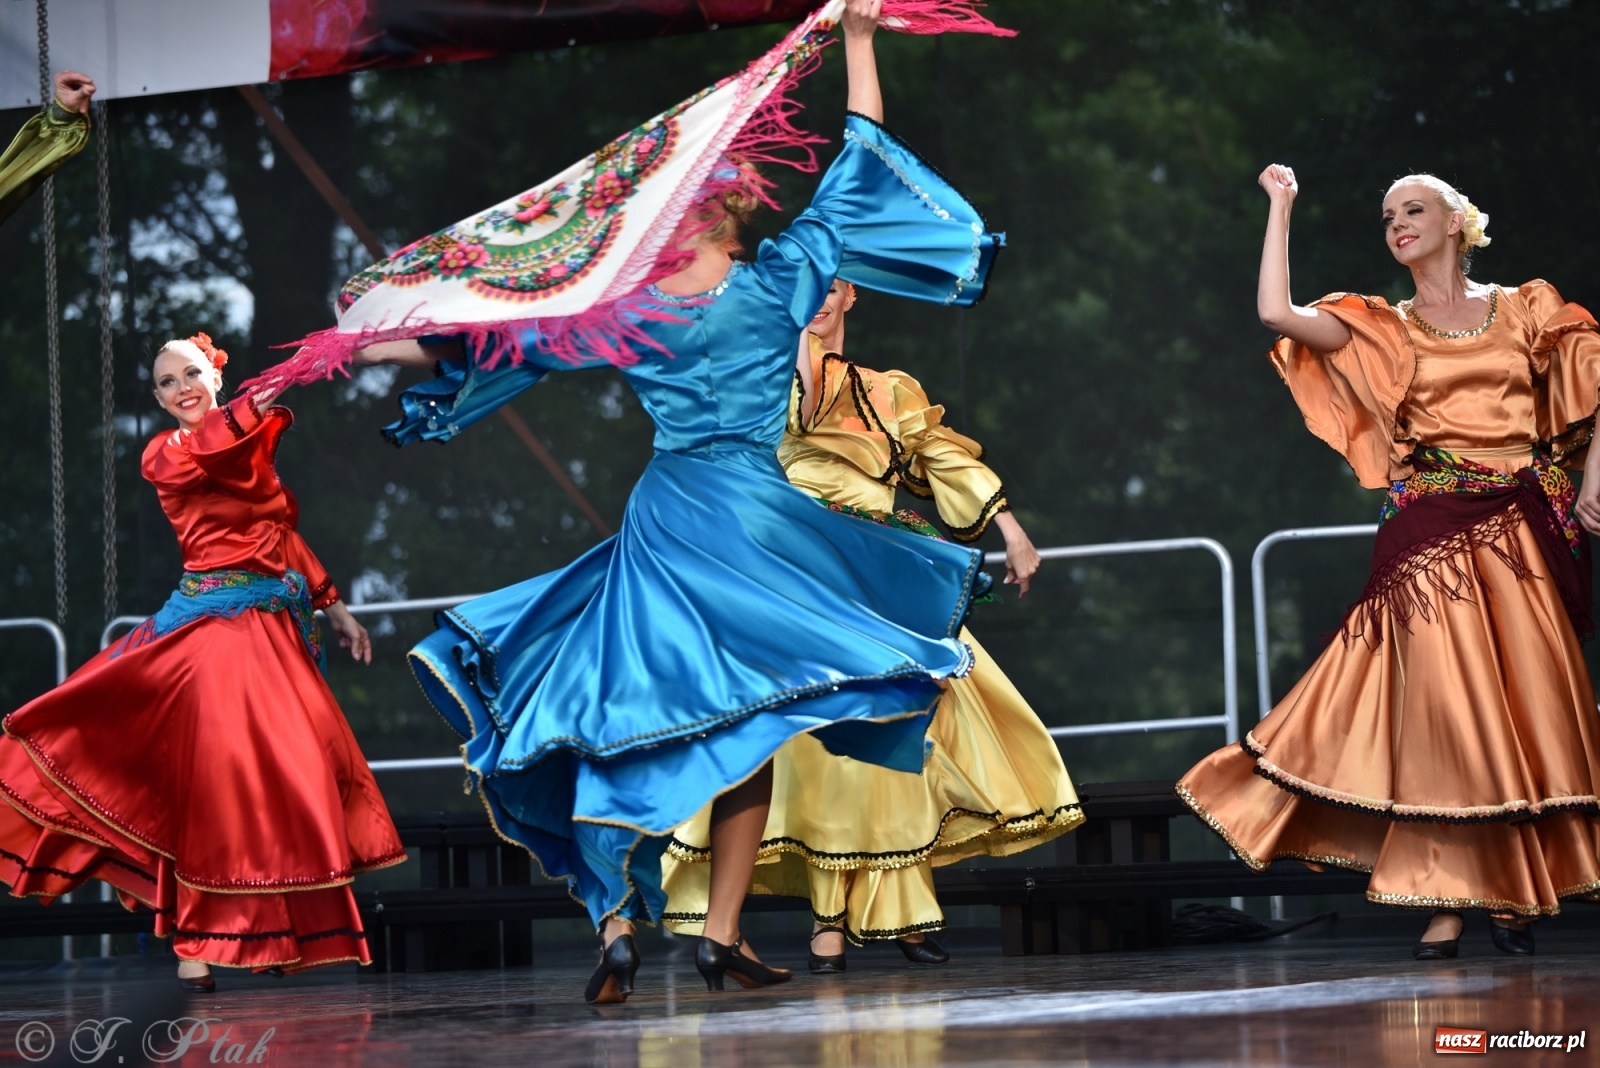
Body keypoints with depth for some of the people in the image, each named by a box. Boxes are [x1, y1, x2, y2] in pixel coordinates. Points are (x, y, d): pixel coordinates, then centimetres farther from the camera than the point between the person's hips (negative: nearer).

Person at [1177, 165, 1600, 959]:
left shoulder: (1527, 309, 11)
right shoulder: (1380, 329, 10)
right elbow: (1277, 312, -4)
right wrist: (1280, 206, 3)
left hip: (1521, 533, 1)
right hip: (1430, 532, 0)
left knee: (1527, 708, -2)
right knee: (1441, 707, -8)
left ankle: (1511, 893, 7)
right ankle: (1449, 901, -7)